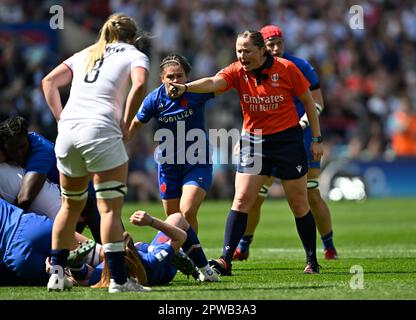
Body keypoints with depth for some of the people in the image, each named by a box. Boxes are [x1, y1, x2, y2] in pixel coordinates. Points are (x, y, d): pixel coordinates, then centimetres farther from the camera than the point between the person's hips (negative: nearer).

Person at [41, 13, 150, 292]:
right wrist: (125, 125, -4)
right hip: (101, 131, -5)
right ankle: (118, 280, -8)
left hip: (67, 132, 5)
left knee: (71, 205, 18)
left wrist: (62, 119, 15)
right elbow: (139, 85, -10)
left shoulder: (86, 54, 26)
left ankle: (56, 272, 14)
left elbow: (49, 82, 20)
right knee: (111, 209, -4)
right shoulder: (135, 55, 11)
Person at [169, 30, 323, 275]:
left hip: (288, 139, -2)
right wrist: (185, 88, -46)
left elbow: (308, 101, -1)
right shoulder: (237, 71, -8)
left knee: (299, 203, 6)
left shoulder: (286, 69, -11)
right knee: (242, 199, -9)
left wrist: (317, 139, -1)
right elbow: (213, 82, -26)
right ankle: (225, 260, -11)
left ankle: (312, 261, 20)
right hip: (254, 141, 2)